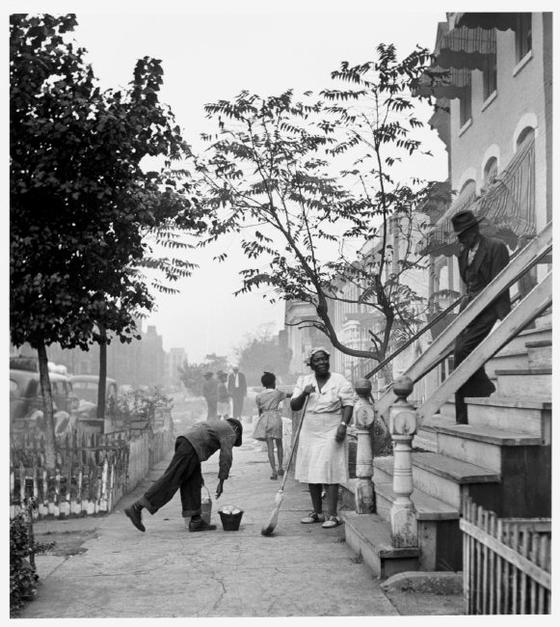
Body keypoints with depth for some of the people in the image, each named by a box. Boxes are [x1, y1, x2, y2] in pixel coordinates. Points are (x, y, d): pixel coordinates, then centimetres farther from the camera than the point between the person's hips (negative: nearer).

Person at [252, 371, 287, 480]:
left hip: (264, 419, 0)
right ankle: (280, 468, 21)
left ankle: (274, 471, -8)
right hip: (276, 417, 0)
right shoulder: (278, 393, 4)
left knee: (270, 446, -2)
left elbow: (259, 411, 9)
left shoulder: (259, 396, 5)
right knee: (279, 444, 17)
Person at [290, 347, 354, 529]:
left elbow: (348, 405, -7)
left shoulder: (340, 381, -3)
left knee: (329, 474, -9)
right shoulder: (304, 381, 8)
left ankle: (333, 515, -5)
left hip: (330, 434, -5)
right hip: (309, 433, 5)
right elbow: (294, 406, 5)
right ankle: (317, 512, 19)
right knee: (311, 474, 8)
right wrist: (304, 394, -13)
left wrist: (343, 424, -20)